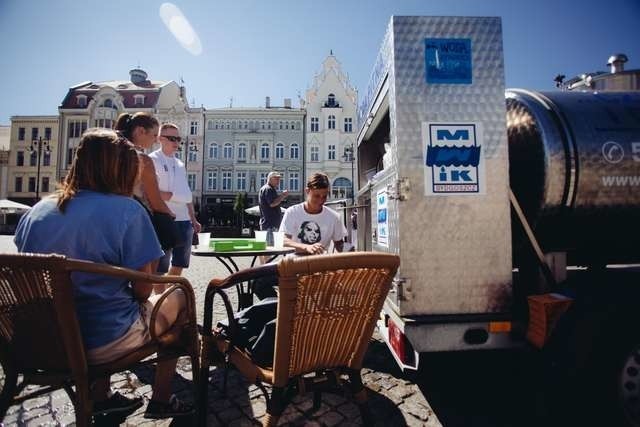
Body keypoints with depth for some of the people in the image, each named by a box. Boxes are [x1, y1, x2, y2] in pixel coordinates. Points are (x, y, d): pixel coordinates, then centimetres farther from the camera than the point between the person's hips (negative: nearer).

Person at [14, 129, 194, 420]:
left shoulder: (37, 210, 0)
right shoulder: (127, 210, -18)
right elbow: (143, 290, -17)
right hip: (102, 344, -6)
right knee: (179, 297, 15)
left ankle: (100, 396, 33)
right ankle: (161, 401, 25)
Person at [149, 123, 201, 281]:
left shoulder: (180, 164, 17)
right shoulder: (153, 160, -4)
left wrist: (193, 219, 13)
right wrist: (174, 196, -12)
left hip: (184, 221, 7)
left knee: (179, 265, 15)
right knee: (161, 268, 4)